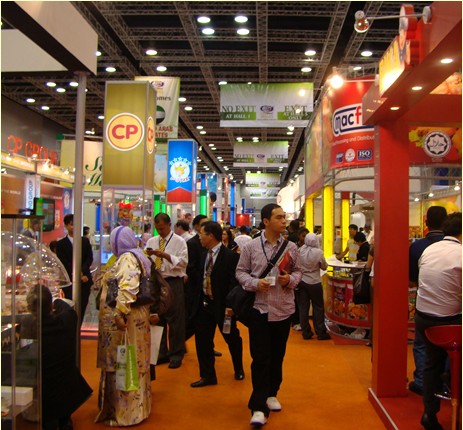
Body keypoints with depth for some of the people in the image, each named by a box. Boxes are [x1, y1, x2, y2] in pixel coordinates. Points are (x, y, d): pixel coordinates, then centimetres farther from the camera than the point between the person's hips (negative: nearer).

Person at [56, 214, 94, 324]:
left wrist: (82, 271, -13)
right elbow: (64, 263, -5)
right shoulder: (61, 244, 2)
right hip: (69, 282, -3)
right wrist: (78, 275, -13)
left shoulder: (85, 241, 13)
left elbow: (90, 258, 5)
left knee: (82, 309, 5)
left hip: (85, 280, 3)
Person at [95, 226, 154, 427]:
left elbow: (127, 288, -28)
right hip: (135, 317, 10)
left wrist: (119, 314, -30)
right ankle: (136, 408, 27)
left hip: (123, 320, -10)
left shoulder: (126, 259, -15)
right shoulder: (137, 256, 15)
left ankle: (125, 412, 6)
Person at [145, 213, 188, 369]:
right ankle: (161, 352, 28)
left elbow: (183, 262, -14)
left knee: (175, 319, 1)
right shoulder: (151, 241, 12)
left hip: (173, 283, -5)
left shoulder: (179, 241, -3)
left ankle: (176, 354, 13)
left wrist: (165, 255, -21)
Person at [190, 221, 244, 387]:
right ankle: (208, 376, 18)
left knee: (232, 338, 14)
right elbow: (201, 278, 10)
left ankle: (238, 369, 38)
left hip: (222, 305, -6)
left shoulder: (230, 256, -16)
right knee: (202, 339, 4)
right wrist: (198, 300, 6)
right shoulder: (204, 255, 6)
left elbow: (234, 283, -19)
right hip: (204, 303, 6)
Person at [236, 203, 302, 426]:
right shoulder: (251, 247, -2)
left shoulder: (291, 247, 4)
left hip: (284, 309, 3)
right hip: (259, 309, -3)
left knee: (277, 356, 14)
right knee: (260, 358, -3)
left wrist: (290, 279, -11)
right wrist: (255, 283, -16)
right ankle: (259, 407, 2)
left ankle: (271, 394, 33)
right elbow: (240, 272, 2)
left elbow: (298, 271, 11)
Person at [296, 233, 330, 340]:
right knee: (318, 307, 9)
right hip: (314, 283, -3)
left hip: (301, 282, 3)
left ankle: (306, 332, 15)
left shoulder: (300, 250, -9)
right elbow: (324, 267, -3)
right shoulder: (318, 252, -15)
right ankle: (320, 333, 13)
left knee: (303, 307, 9)